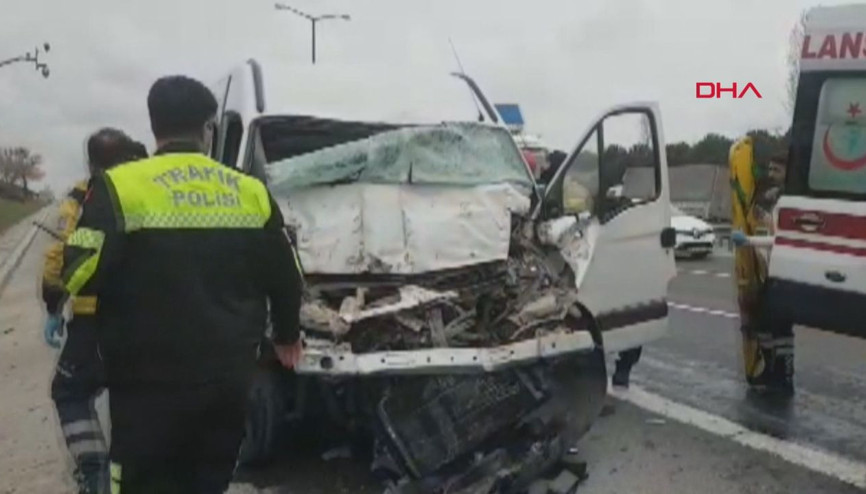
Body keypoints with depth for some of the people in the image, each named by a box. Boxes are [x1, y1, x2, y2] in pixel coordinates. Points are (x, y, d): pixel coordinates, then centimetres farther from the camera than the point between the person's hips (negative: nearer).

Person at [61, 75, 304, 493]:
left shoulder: (121, 188, -11)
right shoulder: (251, 192, 3)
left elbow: (81, 274, -14)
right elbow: (285, 277, 9)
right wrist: (287, 336, 26)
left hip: (151, 382, -4)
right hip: (229, 377, 4)